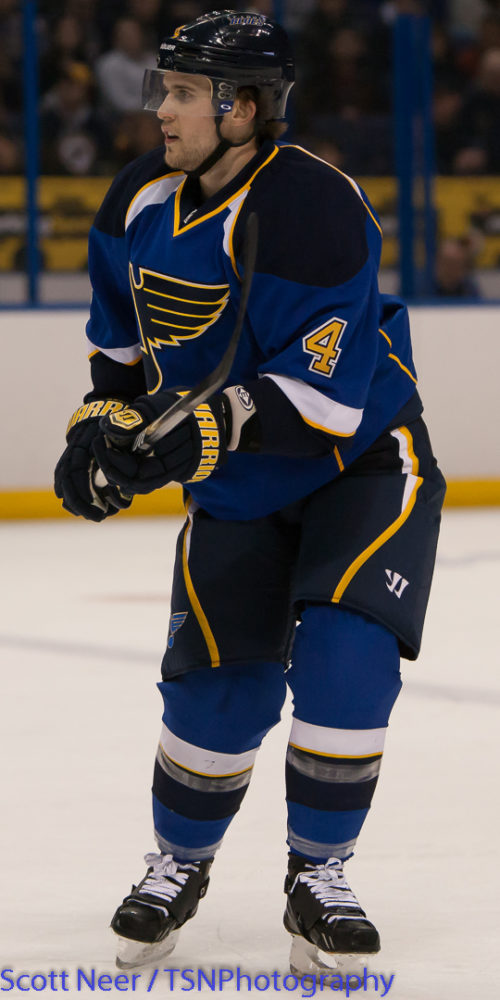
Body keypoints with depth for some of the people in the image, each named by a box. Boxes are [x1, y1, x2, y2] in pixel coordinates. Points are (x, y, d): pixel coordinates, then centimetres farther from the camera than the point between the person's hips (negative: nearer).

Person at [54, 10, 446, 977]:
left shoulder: (315, 210, -28)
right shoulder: (142, 199, -5)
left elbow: (323, 391, -31)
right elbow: (123, 331, 13)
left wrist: (207, 430, -39)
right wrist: (106, 418, -2)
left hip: (362, 463, -5)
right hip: (237, 488, 5)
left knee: (344, 657, -19)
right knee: (220, 681, -2)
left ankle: (318, 873, -3)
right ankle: (178, 864, 20)